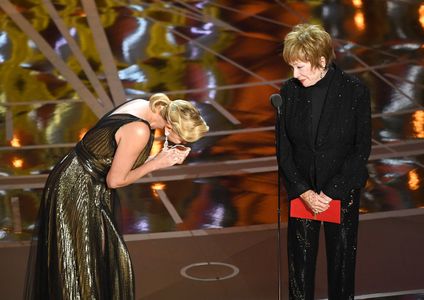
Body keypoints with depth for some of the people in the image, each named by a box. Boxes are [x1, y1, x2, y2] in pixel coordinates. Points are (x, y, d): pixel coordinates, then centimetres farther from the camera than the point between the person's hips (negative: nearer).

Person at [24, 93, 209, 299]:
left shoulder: (145, 106, -4)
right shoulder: (140, 131, -29)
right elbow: (115, 180, -19)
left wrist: (168, 158, -5)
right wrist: (156, 163, -11)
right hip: (75, 191, -9)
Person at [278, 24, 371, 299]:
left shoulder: (355, 91, -13)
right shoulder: (289, 91, -6)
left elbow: (362, 148, -9)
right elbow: (283, 147, -2)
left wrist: (331, 192, -14)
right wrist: (304, 191, -12)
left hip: (343, 191, -1)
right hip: (301, 191, 2)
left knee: (341, 257, 10)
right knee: (300, 257, 6)